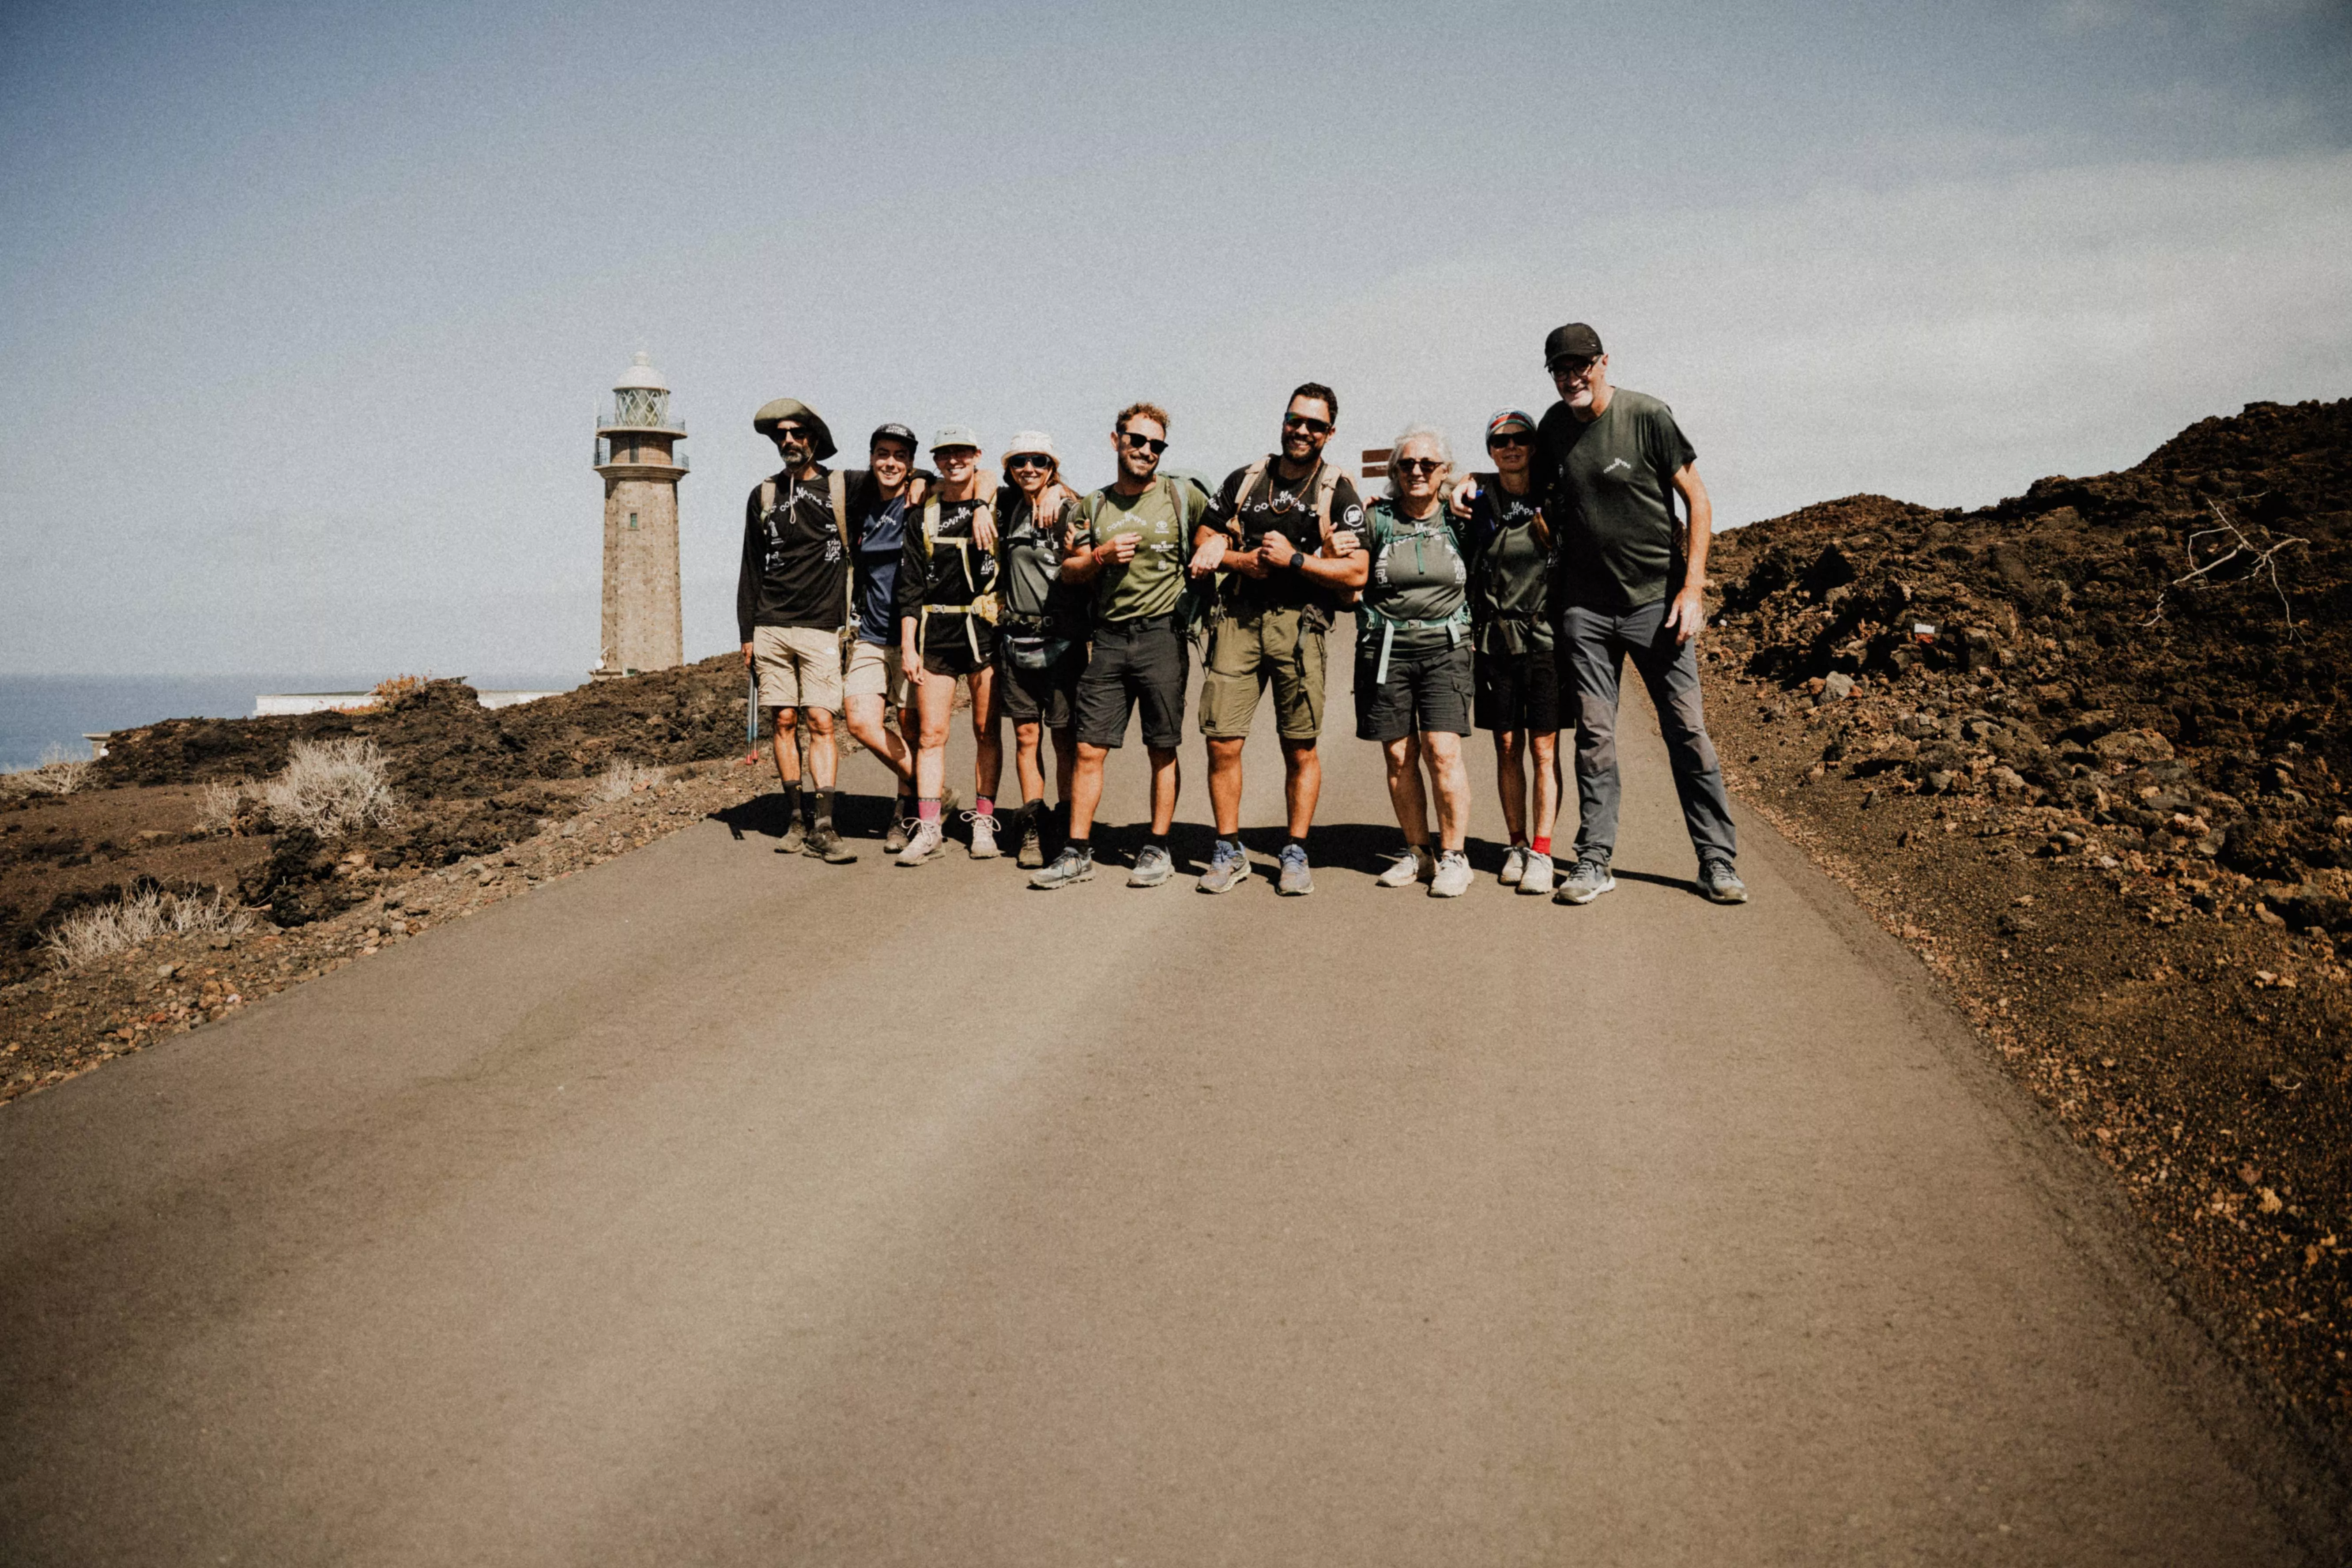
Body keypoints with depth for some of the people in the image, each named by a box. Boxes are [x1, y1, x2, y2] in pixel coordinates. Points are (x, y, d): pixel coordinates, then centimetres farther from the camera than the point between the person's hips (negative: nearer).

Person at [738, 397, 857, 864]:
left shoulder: (843, 490, 3)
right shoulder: (763, 496, 12)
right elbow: (750, 569, 15)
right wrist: (747, 633, 10)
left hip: (821, 628, -3)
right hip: (771, 628, 3)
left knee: (821, 723, -9)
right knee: (785, 721, 4)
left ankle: (823, 827, -10)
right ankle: (795, 820, 11)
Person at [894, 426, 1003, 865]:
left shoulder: (995, 506, 5)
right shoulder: (925, 514, 8)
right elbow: (910, 585, 8)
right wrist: (908, 644, 2)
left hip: (985, 627, -1)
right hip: (936, 631, 1)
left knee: (986, 729, 4)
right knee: (931, 733, -2)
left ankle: (983, 824, 13)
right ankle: (929, 829, 1)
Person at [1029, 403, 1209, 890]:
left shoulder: (1183, 496, 4)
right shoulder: (1094, 506, 12)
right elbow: (1070, 571, 13)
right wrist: (1101, 556, -5)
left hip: (1162, 635, -2)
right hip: (1108, 639, 3)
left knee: (1163, 750, 3)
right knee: (1089, 750, 1)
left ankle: (1158, 849, 14)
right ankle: (1077, 853, 8)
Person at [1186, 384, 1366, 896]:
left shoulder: (1338, 493, 5)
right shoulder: (1244, 480, 15)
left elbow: (1355, 571, -3)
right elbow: (1203, 543, 18)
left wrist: (1294, 559, -11)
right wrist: (1238, 560, -1)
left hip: (1300, 625, -2)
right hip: (1237, 618, 2)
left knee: (1300, 748, 1)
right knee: (1221, 742, -3)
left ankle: (1296, 854, 14)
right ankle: (1229, 853, 9)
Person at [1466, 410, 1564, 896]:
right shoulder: (1478, 500, 5)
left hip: (1546, 637, -2)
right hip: (1494, 638, 2)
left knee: (1544, 750, -3)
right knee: (1507, 748, 6)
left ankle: (1541, 852, 0)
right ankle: (1517, 845, 16)